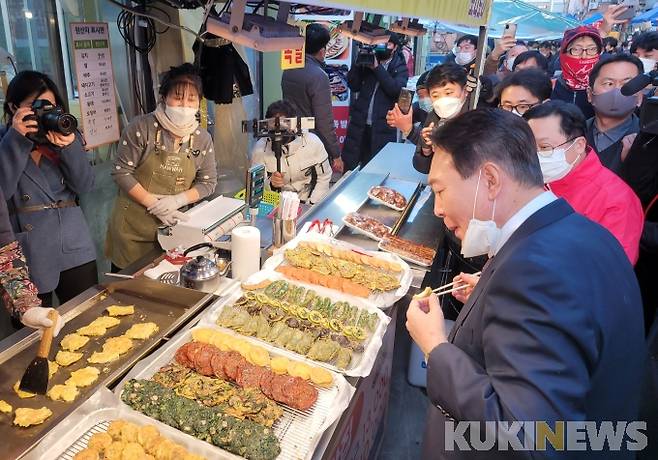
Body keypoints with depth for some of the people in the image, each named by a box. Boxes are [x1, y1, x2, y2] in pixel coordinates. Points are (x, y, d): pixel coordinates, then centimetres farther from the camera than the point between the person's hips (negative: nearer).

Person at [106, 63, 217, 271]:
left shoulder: (203, 139, -2)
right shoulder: (141, 127, -12)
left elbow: (208, 182, 2)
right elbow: (122, 172, -11)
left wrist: (177, 200, -14)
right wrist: (154, 204, -17)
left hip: (172, 228, 3)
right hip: (133, 227, -3)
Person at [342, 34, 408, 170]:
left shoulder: (400, 68, 4)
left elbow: (396, 89, -15)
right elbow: (353, 86, 6)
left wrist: (377, 68, -16)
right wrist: (358, 63, -6)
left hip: (383, 127, -2)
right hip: (359, 124, 2)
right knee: (349, 167, 3)